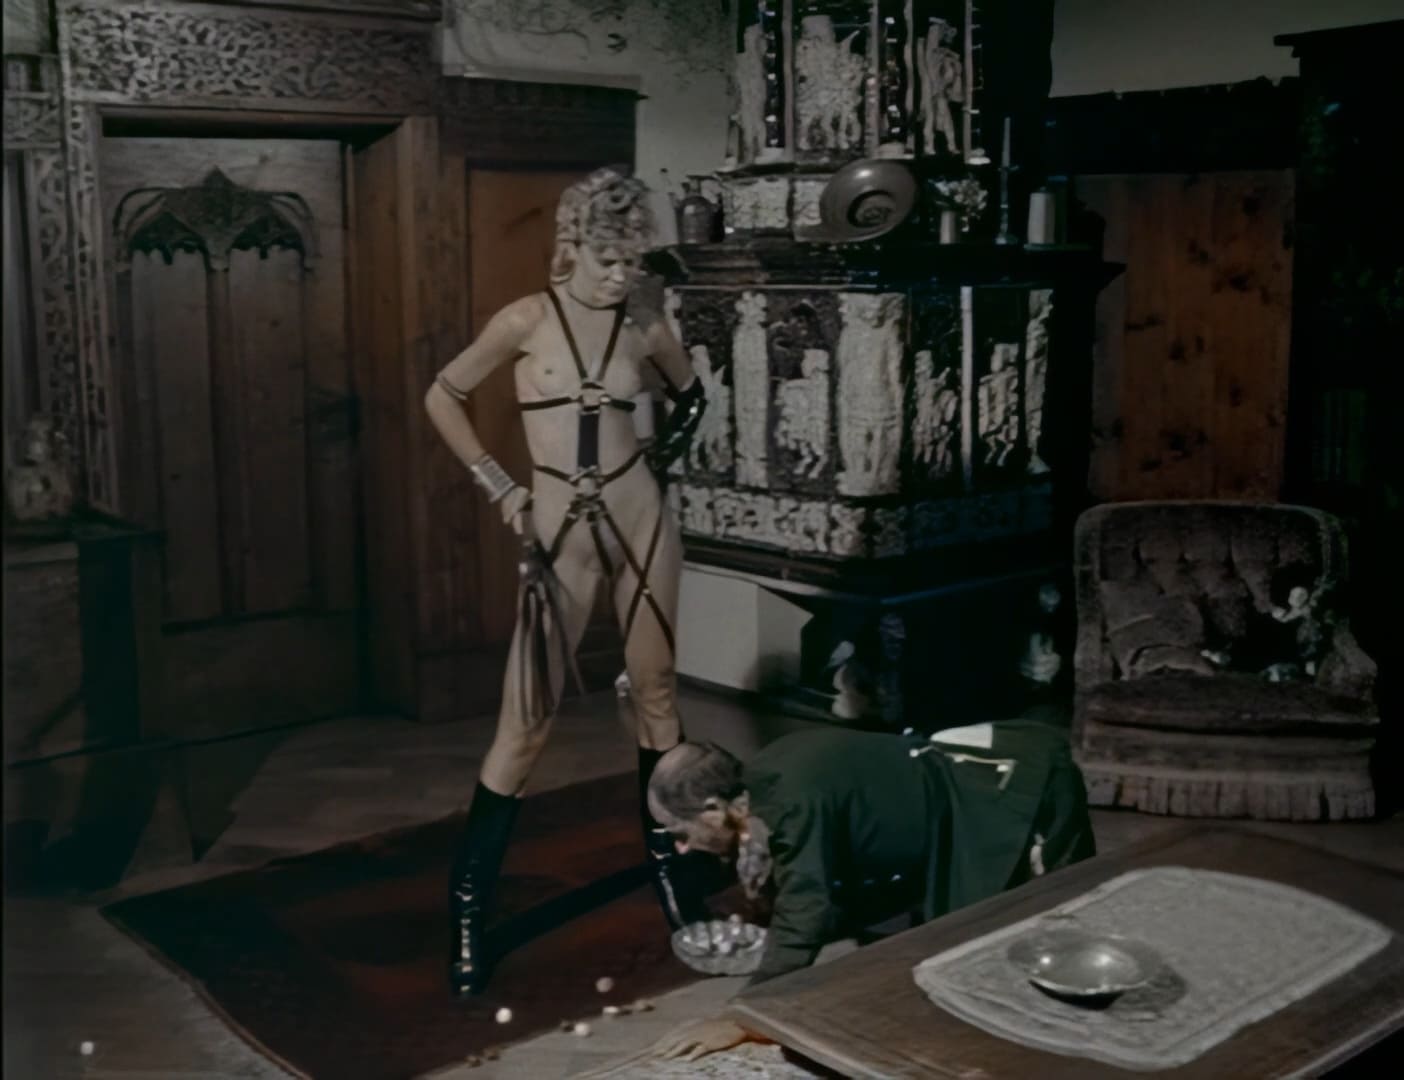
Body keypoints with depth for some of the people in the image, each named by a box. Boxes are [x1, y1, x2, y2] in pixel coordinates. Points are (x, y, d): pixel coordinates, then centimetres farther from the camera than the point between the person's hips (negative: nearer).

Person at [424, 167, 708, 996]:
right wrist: (497, 485, -1)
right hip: (559, 535, -3)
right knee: (526, 725, -3)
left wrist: (661, 459, 8)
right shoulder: (527, 320, -6)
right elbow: (443, 397, 3)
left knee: (657, 696, 11)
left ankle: (666, 863, 28)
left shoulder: (647, 328, 2)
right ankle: (469, 908, 8)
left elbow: (692, 397, 22)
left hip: (641, 520, 3)